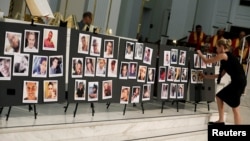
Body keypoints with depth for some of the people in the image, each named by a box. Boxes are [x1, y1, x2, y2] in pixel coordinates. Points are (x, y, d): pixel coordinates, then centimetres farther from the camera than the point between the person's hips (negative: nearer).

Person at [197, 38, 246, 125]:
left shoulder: (223, 55, -7)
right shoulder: (228, 57, 20)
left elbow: (206, 61, 3)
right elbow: (221, 74, 24)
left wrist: (200, 53, 21)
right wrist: (206, 77, 31)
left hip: (239, 82, -10)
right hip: (236, 82, 10)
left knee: (235, 108, -6)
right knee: (219, 96, 20)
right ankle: (221, 121, 29)